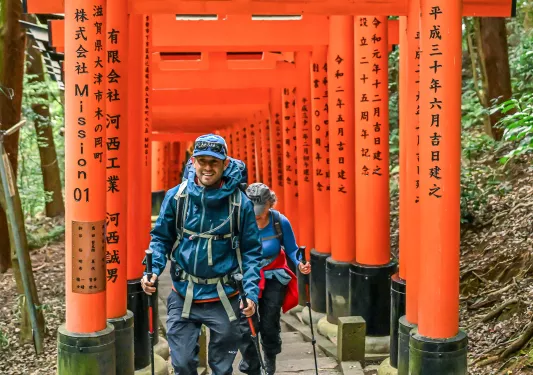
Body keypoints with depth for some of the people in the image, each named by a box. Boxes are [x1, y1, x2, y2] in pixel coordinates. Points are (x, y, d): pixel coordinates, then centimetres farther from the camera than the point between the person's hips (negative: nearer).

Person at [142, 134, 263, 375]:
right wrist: (153, 271, -14)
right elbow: (161, 238, 3)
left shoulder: (240, 202, -8)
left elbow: (251, 251, -3)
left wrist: (251, 292, -13)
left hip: (224, 298, 0)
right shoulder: (176, 196, -5)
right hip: (183, 297, 1)